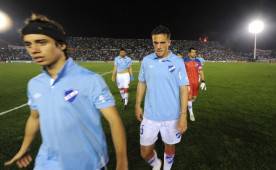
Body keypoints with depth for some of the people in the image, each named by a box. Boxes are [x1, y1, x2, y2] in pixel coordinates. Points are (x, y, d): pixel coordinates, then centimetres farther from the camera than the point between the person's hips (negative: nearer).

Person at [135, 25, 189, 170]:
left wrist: (183, 115, -11)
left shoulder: (177, 62, -8)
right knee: (145, 152, 10)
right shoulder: (146, 60, -1)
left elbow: (183, 89, -7)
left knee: (170, 147, 19)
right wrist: (138, 105, 9)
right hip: (150, 116, 2)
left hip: (172, 117, -1)